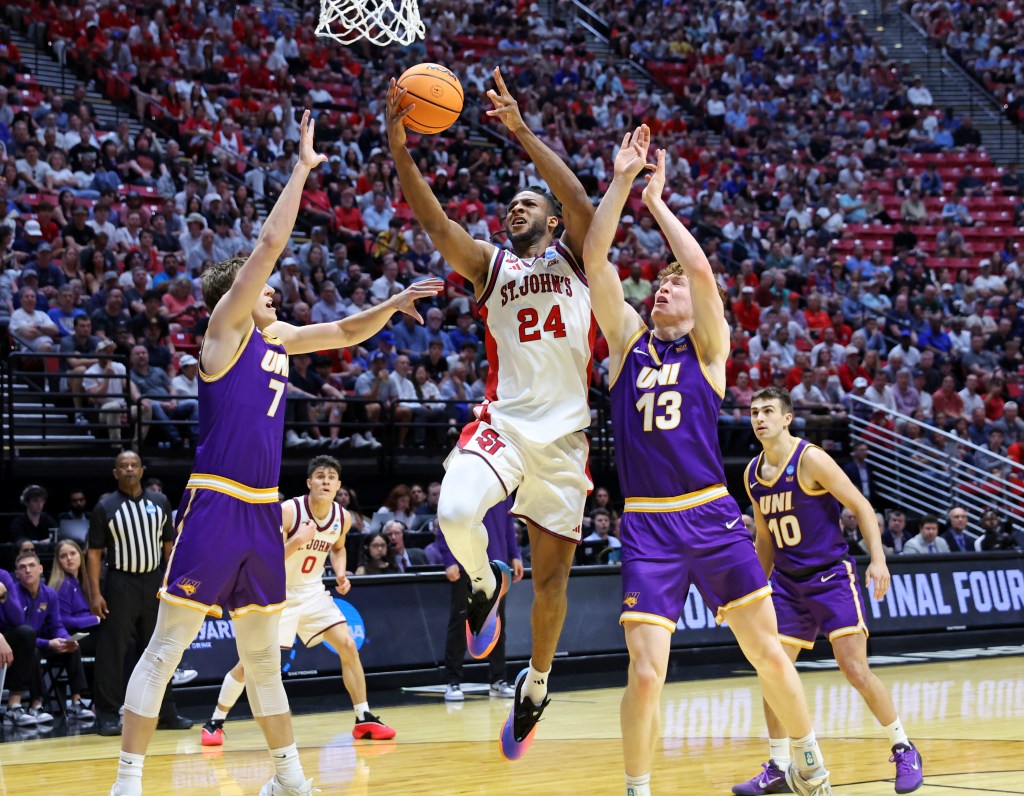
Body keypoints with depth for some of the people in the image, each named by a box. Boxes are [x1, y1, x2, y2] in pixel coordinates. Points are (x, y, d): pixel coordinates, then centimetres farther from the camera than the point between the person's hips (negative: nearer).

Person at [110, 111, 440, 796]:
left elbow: (343, 334, 28)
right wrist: (302, 168, -8)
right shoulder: (226, 327, -4)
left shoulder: (278, 338, 15)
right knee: (165, 648, -5)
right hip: (214, 505, -8)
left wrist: (390, 306, 11)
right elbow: (270, 244, -11)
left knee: (263, 655, 16)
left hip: (262, 510, 8)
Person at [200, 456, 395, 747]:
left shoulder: (342, 518, -4)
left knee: (348, 646, -8)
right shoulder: (288, 511, -21)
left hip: (312, 592, 4)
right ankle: (215, 722, 8)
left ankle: (364, 719, 2)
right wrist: (297, 541, -36)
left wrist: (341, 573, -1)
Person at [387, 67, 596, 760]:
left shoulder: (574, 256, 10)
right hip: (503, 420, 1)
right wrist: (399, 149, -15)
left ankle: (535, 689, 26)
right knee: (456, 513, -29)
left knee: (553, 571, 6)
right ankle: (486, 584, 4)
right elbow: (434, 220, -1)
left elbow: (581, 202, -11)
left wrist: (522, 132, -19)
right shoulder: (489, 264, 13)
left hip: (564, 434, 0)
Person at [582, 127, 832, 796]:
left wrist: (656, 200, -2)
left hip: (713, 517, -1)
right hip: (646, 527, 1)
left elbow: (701, 268, -11)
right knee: (646, 675, -9)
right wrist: (622, 181, -3)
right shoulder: (628, 336, 12)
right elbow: (595, 258, 0)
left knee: (769, 654, 5)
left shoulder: (710, 345, 6)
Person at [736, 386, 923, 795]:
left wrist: (878, 559, -22)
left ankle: (904, 751, 4)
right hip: (787, 582, 6)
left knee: (855, 669, -12)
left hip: (831, 576, -6)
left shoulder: (811, 459, -12)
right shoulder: (752, 474, 7)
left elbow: (861, 507, -11)